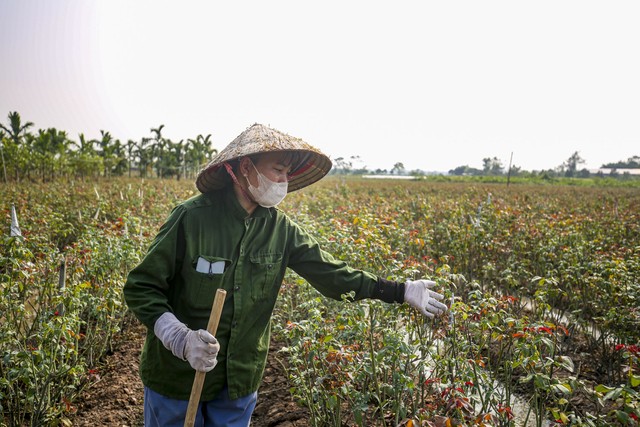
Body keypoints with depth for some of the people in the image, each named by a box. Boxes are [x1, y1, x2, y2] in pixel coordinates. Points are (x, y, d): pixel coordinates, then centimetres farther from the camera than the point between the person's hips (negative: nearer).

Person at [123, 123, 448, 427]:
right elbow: (140, 288, -13)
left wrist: (401, 291, -6)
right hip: (178, 375, -3)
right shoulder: (191, 217, -20)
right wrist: (181, 338, -27)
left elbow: (331, 273, -4)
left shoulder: (280, 228, -8)